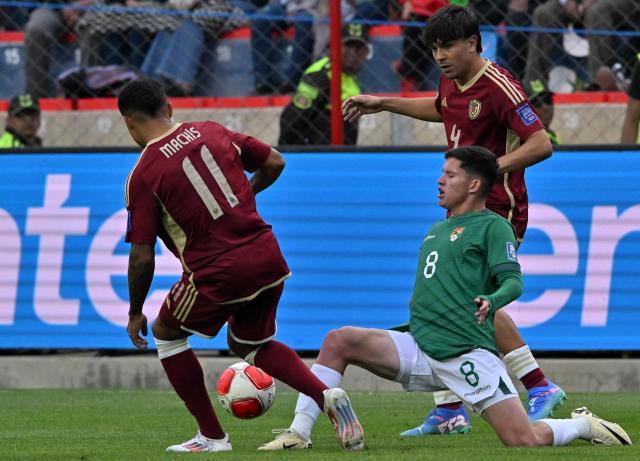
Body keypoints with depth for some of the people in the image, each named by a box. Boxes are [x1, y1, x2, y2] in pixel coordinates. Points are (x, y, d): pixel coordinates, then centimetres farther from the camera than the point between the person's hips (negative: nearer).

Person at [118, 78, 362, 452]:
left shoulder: (143, 176, -8)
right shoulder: (211, 132, 7)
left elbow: (142, 257, -8)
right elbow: (274, 163, 13)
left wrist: (135, 314, 6)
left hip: (218, 273, -6)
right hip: (268, 258, 6)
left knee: (166, 333, 21)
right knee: (247, 343, 28)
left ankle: (212, 436, 19)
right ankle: (326, 396, 5)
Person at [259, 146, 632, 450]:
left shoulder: (493, 226, 1)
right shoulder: (436, 231, 24)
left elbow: (514, 281, -12)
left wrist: (491, 301, -32)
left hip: (470, 355, -7)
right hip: (420, 346, 7)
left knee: (524, 441, -14)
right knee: (338, 341, -12)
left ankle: (584, 425, 17)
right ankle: (299, 434, -14)